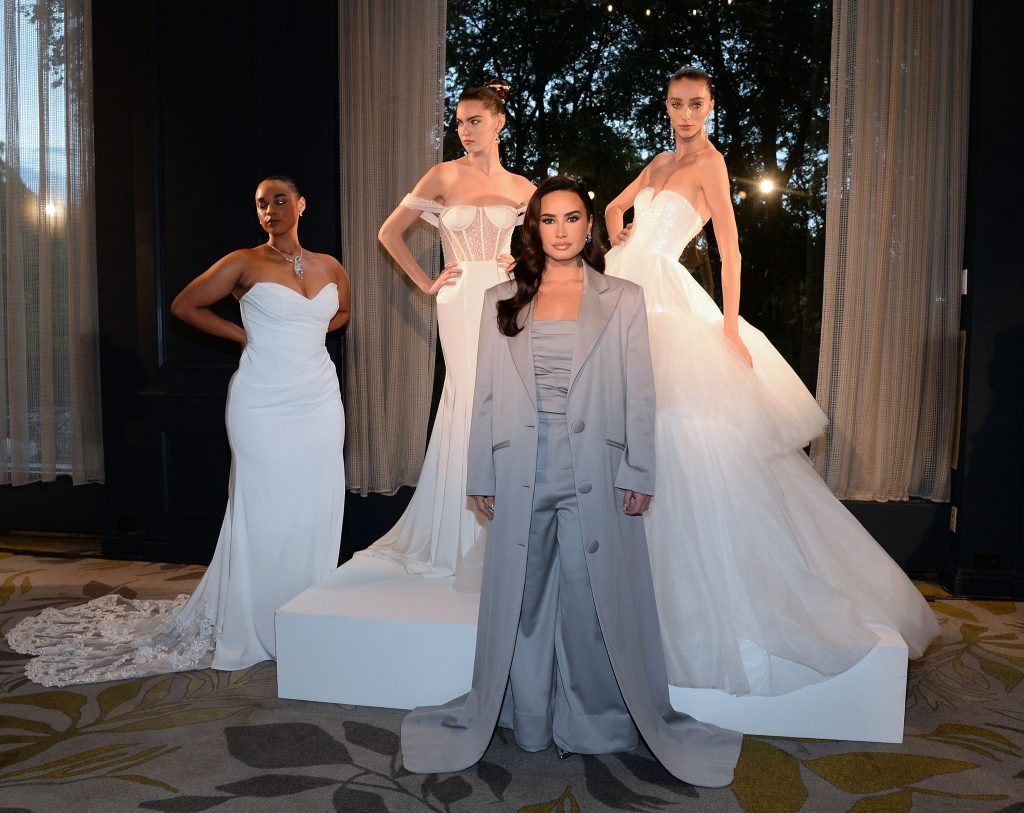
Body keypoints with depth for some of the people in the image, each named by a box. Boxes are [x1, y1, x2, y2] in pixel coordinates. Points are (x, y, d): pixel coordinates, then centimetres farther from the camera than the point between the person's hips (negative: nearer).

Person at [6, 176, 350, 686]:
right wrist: (243, 335, -1)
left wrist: (305, 333, 9)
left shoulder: (330, 268, 9)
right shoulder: (244, 263, -3)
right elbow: (184, 305, 4)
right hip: (263, 406, -4)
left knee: (316, 509, 7)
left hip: (319, 402, 4)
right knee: (262, 513, 0)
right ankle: (250, 628, 14)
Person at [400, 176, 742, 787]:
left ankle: (601, 720, 27)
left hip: (595, 474, -1)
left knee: (598, 596, 5)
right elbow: (487, 395, 6)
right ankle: (528, 720, 31)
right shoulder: (502, 302, 7)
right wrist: (482, 478, 4)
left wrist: (638, 475, -3)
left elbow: (639, 394, 1)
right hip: (522, 474, 2)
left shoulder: (623, 300, 3)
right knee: (522, 598, 11)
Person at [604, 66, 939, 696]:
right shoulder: (661, 162, 18)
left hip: (665, 303, -7)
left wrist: (729, 327, -16)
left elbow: (730, 250, -11)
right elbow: (615, 209, 31)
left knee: (681, 436, -10)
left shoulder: (710, 162, -4)